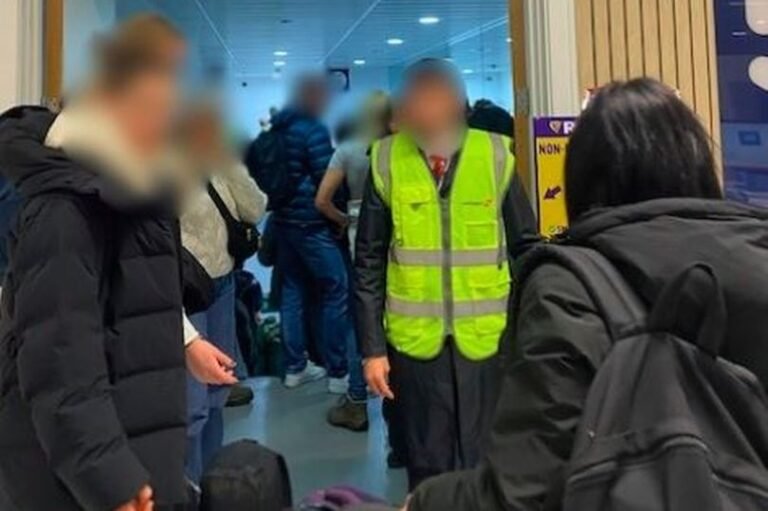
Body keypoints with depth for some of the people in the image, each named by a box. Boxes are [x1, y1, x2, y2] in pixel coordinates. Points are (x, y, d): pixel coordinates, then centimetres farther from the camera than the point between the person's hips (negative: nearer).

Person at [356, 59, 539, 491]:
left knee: (484, 461, 11)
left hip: (485, 335, 1)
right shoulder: (387, 161, -2)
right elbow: (369, 264, 2)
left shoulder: (495, 156, -1)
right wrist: (373, 348, -1)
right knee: (428, 462, 13)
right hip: (415, 337, 0)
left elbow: (527, 248, 5)